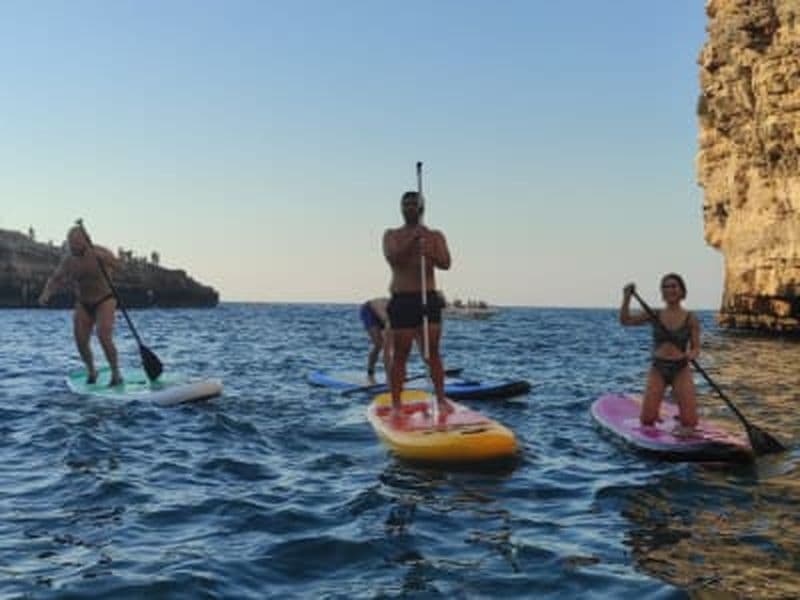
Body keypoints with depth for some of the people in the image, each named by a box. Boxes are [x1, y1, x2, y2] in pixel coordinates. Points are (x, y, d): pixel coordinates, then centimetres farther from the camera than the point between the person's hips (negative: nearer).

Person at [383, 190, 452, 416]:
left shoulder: (435, 236, 10)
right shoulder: (392, 235, 8)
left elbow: (446, 263, -5)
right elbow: (392, 258, -12)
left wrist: (431, 255, -27)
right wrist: (412, 240, -25)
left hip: (429, 299, 1)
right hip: (401, 300, -1)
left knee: (433, 352, 1)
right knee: (400, 354, -2)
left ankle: (441, 399, 7)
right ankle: (396, 404, 1)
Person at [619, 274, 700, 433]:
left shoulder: (691, 319, -1)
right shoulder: (654, 315, 3)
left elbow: (696, 348, 0)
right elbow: (625, 320, -2)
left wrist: (691, 354, -23)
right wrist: (626, 298, -15)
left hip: (681, 370, -1)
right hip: (657, 369, 1)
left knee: (689, 423, -12)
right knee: (647, 420, -12)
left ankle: (682, 415, 23)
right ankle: (654, 414, 22)